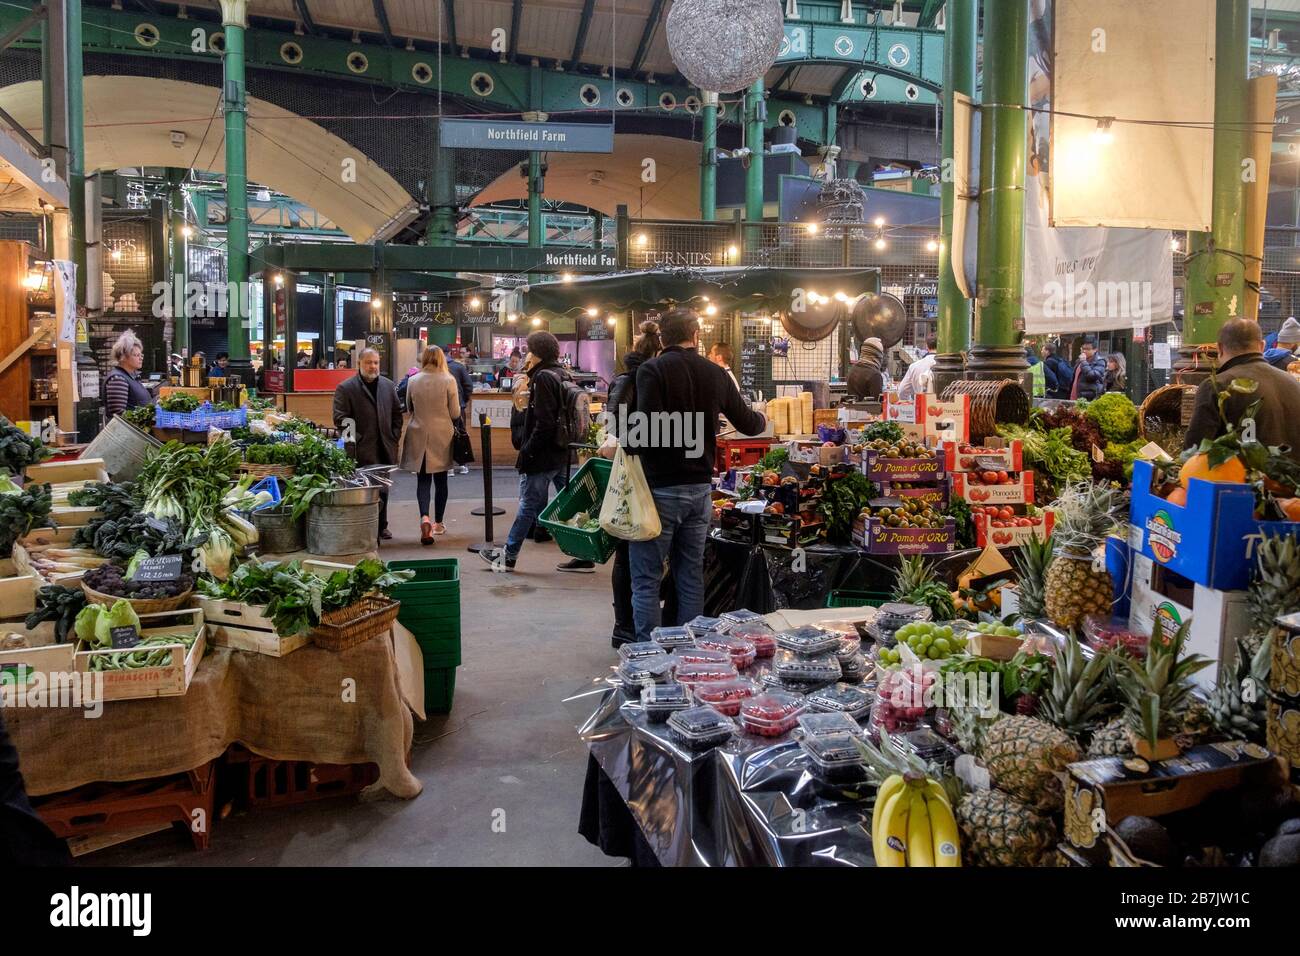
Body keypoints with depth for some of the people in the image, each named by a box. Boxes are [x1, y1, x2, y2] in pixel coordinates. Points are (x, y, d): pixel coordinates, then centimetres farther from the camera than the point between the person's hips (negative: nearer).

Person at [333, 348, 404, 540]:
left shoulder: (388, 386, 12)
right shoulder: (345, 388, -3)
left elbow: (397, 413, 16)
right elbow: (340, 418, -7)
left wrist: (395, 436, 6)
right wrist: (356, 438, -13)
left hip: (385, 448, 5)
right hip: (362, 450, -5)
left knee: (383, 488, 13)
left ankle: (381, 526, 24)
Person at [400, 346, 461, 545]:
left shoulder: (412, 381, -3)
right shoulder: (448, 380, -9)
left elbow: (409, 409, 8)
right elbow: (455, 413, -6)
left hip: (419, 436, 1)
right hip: (442, 436, -1)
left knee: (422, 480, 3)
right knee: (440, 480, 12)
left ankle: (424, 517, -20)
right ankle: (438, 523, 21)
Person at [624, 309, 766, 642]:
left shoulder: (652, 370, -10)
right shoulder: (715, 374, 6)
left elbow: (649, 427, -23)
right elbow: (748, 423, 17)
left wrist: (624, 445, -4)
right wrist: (762, 419, 39)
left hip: (660, 488, -5)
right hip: (700, 488, 6)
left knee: (646, 578, 2)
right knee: (691, 574, 15)